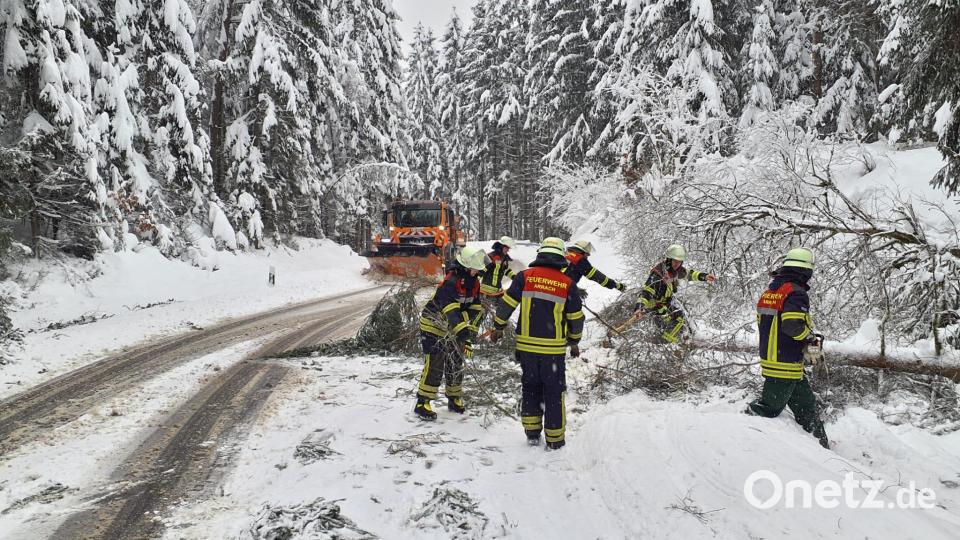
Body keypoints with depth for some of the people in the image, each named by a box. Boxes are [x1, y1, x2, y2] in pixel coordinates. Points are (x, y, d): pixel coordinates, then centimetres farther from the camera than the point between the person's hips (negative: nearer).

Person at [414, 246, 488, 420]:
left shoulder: (474, 283, -1)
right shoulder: (450, 282, -27)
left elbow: (475, 311, -3)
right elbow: (450, 310, -36)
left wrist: (469, 336, -10)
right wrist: (462, 331, -46)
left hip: (454, 330, 8)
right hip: (433, 326, -8)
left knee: (456, 364, 13)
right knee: (434, 366, -10)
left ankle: (454, 398, 28)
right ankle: (422, 403, -3)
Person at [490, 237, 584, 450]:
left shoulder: (525, 277, -3)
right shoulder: (568, 284, -2)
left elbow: (506, 303, -2)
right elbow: (576, 317, 6)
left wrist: (498, 327, 13)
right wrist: (574, 341, 21)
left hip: (526, 345, 1)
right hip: (554, 348, -1)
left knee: (530, 387, 18)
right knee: (554, 392, 10)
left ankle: (532, 432, 22)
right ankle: (555, 439, 17)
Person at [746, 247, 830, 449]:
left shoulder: (769, 291, 12)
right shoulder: (796, 292, -15)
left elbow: (763, 322, 15)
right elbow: (793, 325, -27)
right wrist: (811, 339, -8)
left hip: (769, 358, 10)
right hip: (786, 365, -9)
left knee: (806, 403, 20)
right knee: (770, 407, -3)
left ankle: (821, 444, 31)